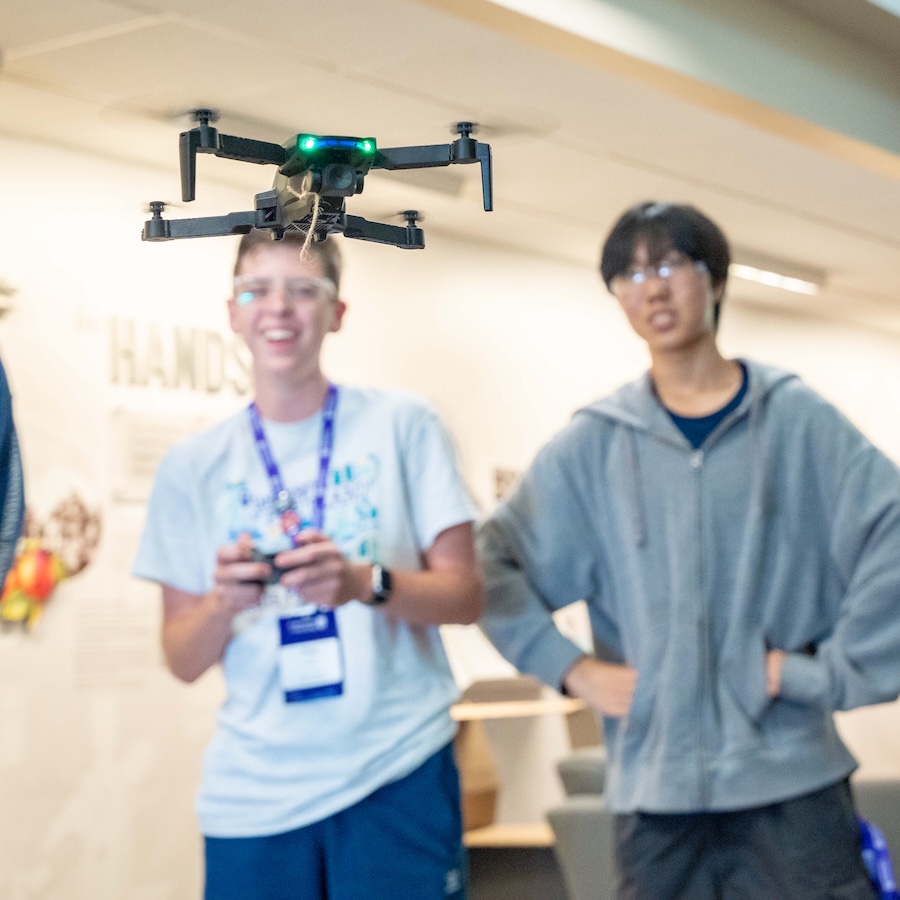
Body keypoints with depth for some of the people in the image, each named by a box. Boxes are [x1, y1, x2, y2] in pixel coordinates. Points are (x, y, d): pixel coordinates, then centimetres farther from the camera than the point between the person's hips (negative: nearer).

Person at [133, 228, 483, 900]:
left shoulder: (404, 427, 1)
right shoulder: (194, 466, 5)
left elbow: (467, 595, 0)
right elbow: (183, 661, 6)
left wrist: (366, 582, -19)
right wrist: (224, 601, -15)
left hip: (399, 773, -1)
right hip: (255, 791, 2)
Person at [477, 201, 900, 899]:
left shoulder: (798, 420, 2)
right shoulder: (593, 445, 6)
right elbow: (495, 564, 7)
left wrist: (835, 669, -9)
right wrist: (570, 668, -3)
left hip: (792, 778, -1)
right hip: (655, 784, 1)